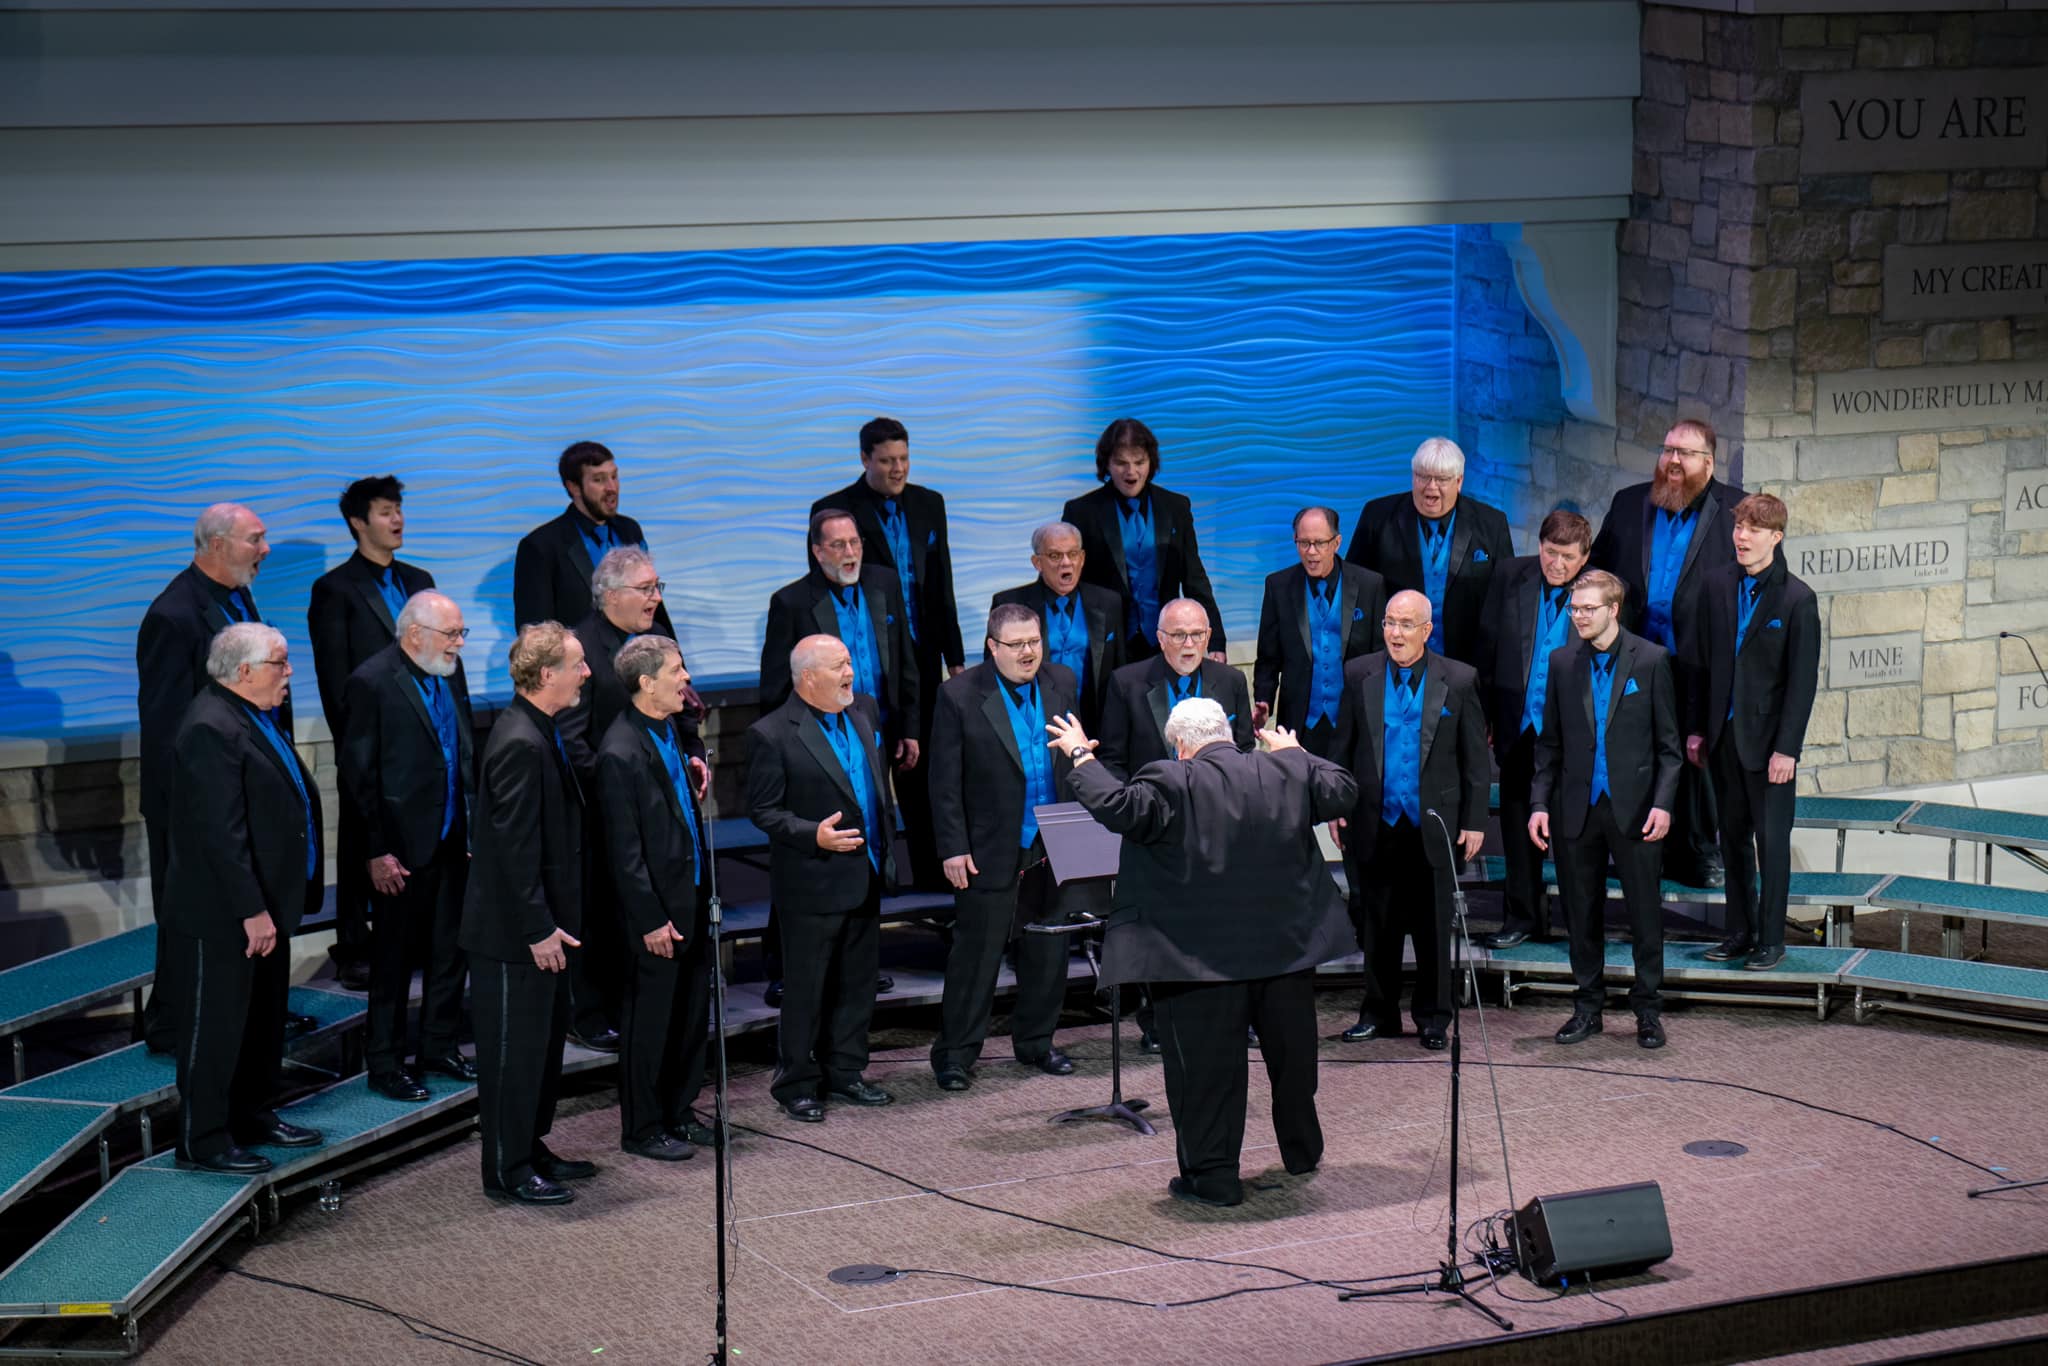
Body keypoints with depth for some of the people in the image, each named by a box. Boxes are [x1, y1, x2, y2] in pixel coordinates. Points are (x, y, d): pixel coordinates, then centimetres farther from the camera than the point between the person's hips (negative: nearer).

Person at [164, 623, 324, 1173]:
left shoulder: (252, 717, 11)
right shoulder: (211, 729, -22)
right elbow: (221, 834, -25)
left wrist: (272, 904, 19)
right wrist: (252, 910, -24)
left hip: (264, 904, 10)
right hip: (220, 915, -10)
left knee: (263, 1019, 20)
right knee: (215, 1025, 0)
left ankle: (252, 1116, 34)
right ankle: (203, 1141, 10)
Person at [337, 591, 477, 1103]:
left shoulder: (450, 670, 6)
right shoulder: (372, 682, -16)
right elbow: (358, 774, -14)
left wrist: (475, 821, 12)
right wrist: (376, 852, -16)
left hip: (453, 840, 7)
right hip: (403, 846, -7)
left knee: (452, 949, 15)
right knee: (394, 958, 4)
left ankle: (439, 1046, 30)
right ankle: (384, 1063, 15)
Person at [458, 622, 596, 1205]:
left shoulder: (538, 733, 9)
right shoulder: (521, 744, -23)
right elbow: (516, 846, -24)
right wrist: (539, 929, -23)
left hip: (540, 923, 10)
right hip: (514, 932, -10)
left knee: (545, 1037, 19)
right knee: (515, 1045, 0)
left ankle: (530, 1150, 31)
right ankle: (507, 1170, 11)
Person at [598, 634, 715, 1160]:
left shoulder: (668, 729, 7)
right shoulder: (621, 753, -21)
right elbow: (625, 851, -19)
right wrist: (651, 920, -17)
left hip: (692, 901, 9)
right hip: (658, 909, -9)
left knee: (693, 1013, 17)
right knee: (651, 1021, 5)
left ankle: (677, 1113, 32)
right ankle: (642, 1129, 19)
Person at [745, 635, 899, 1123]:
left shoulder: (863, 711, 6)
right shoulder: (772, 734, -15)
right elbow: (762, 810, -12)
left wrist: (885, 847, 15)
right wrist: (813, 835, -24)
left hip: (865, 876, 7)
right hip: (814, 883, -7)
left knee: (857, 983, 15)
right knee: (806, 989, 3)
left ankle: (844, 1072, 28)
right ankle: (796, 1083, 15)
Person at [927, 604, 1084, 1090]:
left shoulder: (1061, 684, 5)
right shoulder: (959, 695, -9)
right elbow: (945, 781, -8)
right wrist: (953, 849, -11)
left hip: (1053, 849, 5)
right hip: (990, 851, -4)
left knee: (1049, 952, 12)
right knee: (975, 953, 1)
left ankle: (1035, 1040, 27)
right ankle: (955, 1052, 11)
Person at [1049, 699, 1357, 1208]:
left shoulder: (1172, 784, -16)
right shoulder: (1289, 773, 0)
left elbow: (1119, 807, -25)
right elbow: (1343, 790, 13)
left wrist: (1081, 757, -11)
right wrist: (1296, 754, 27)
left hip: (1203, 955, -5)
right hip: (1287, 950, 5)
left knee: (1206, 1065, 5)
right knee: (1292, 1052, 21)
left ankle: (1212, 1175, 7)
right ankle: (1301, 1151, 38)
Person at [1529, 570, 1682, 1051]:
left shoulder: (1650, 660, -2)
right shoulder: (1562, 663, 7)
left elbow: (1668, 743, 0)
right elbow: (1549, 742, 10)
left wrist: (1662, 802, -10)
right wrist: (1539, 802, 1)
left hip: (1633, 807, -2)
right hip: (1577, 809, 3)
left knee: (1645, 911, 2)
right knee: (1582, 913, 8)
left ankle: (1648, 1010, 13)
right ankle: (1587, 1007, 19)